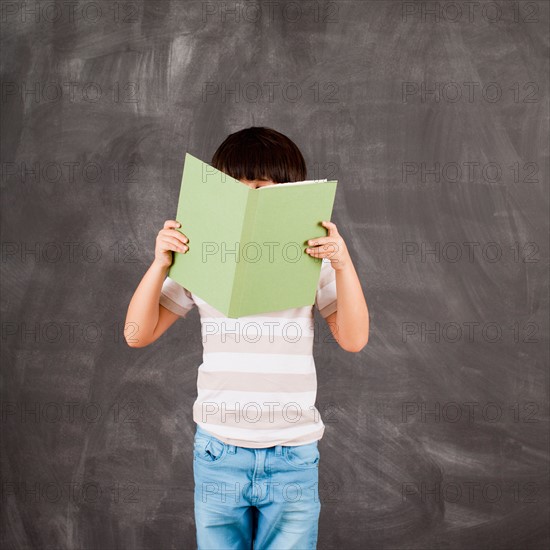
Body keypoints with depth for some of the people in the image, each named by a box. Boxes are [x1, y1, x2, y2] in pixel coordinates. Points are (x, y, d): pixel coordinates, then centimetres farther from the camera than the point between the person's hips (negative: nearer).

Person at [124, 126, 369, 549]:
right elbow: (138, 334, 0)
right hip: (218, 454, 1)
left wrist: (343, 264, -18)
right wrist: (160, 265, -12)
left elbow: (353, 339, -7)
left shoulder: (312, 260, -1)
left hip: (293, 457, -1)